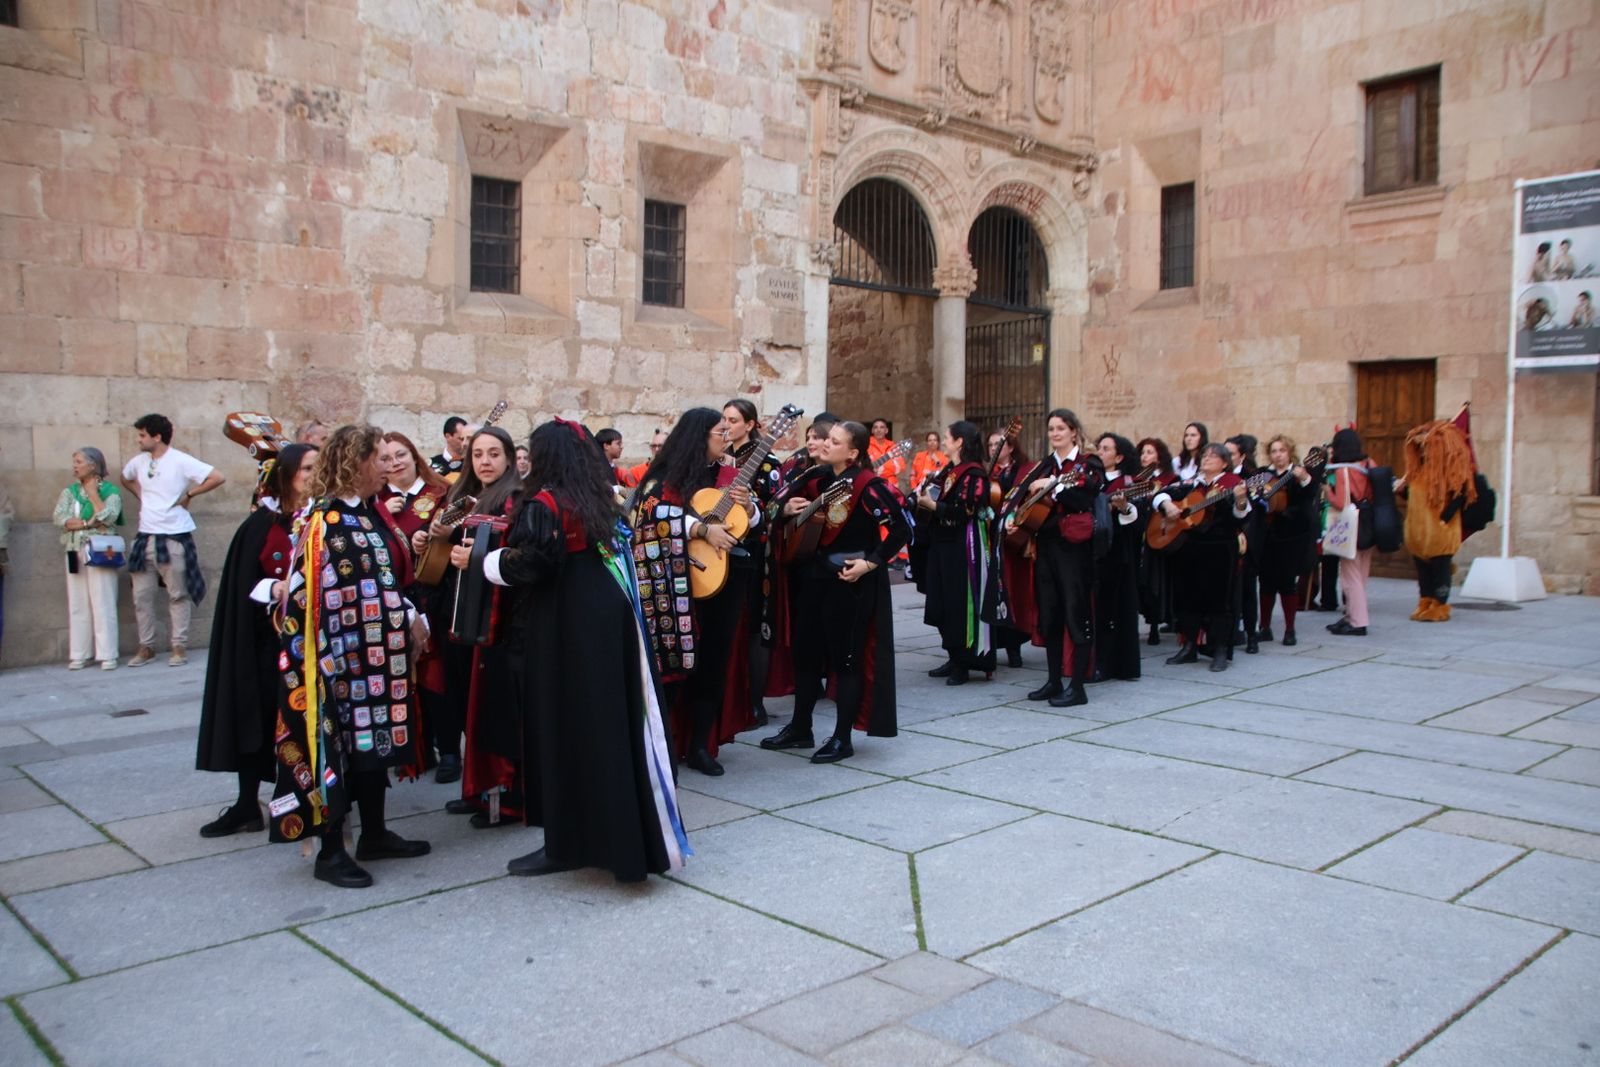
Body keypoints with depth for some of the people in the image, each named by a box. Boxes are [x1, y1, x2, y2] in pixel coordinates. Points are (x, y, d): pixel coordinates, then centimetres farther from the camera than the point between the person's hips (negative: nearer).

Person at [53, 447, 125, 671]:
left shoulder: (111, 491, 3)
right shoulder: (69, 491, 14)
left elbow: (108, 517, -13)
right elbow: (58, 518, -1)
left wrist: (93, 492, -3)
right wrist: (87, 522, -12)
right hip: (75, 553, 4)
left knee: (103, 603, -6)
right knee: (77, 604, 4)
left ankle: (107, 655, -3)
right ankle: (79, 655, 9)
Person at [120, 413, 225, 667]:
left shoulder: (181, 461, -11)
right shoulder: (139, 461, 8)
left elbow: (218, 478, -17)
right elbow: (126, 478, 31)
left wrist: (189, 495, -11)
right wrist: (140, 495, 13)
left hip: (174, 537, -6)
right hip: (145, 538, 6)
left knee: (178, 594, 3)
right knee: (141, 595, 7)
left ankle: (179, 646, 9)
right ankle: (146, 647, 16)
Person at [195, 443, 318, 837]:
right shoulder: (262, 523, 1)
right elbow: (245, 582, 0)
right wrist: (275, 590, -15)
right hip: (268, 636, 1)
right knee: (257, 713, 4)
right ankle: (247, 804, 15)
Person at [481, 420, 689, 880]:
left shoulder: (543, 504, -13)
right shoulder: (601, 500, 11)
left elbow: (528, 564, -21)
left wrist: (487, 561, -6)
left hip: (564, 631, -8)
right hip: (608, 622, 8)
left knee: (564, 732, 1)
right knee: (609, 726, 13)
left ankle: (568, 842, 8)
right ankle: (623, 834, 22)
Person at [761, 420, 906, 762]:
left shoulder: (869, 486, -15)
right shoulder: (817, 477, 4)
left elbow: (901, 530, -16)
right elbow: (790, 503, 18)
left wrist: (870, 563, -18)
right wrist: (787, 509, -4)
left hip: (852, 580, -7)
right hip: (815, 576, 7)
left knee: (847, 658, 1)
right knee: (805, 651, 14)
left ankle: (842, 738, 12)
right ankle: (800, 728, 29)